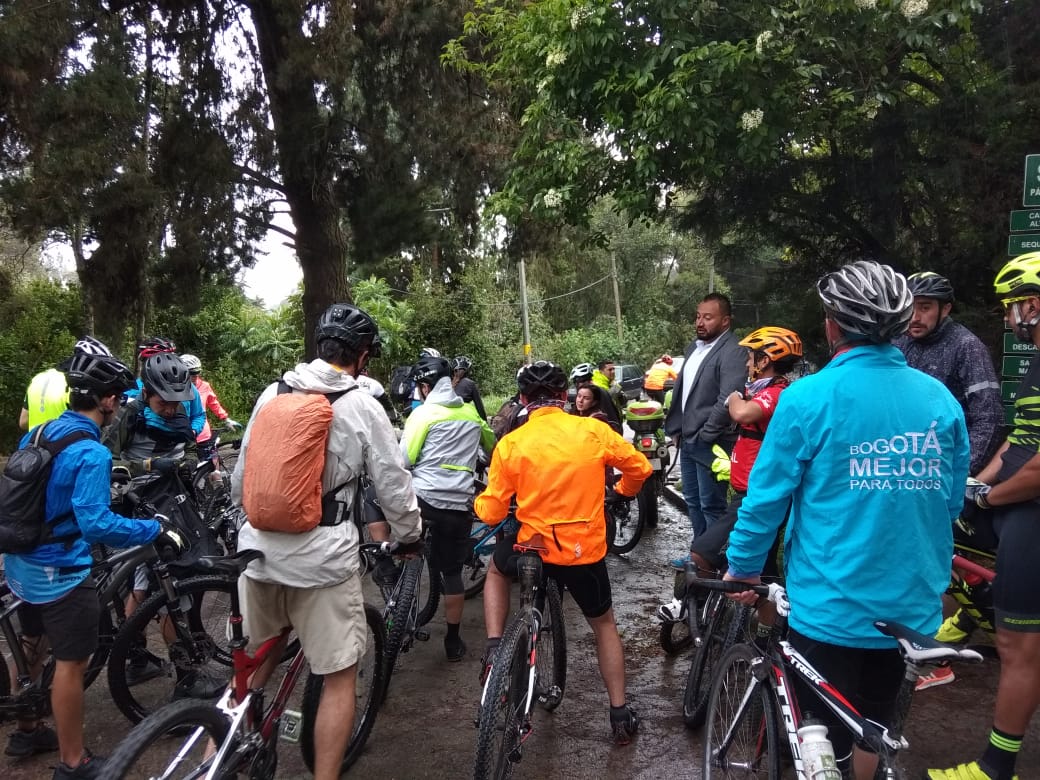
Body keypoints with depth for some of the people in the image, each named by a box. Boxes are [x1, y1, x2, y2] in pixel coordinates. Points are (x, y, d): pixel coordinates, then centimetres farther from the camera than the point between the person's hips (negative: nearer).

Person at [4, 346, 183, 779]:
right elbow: (95, 524, -32)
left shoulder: (37, 434, 2)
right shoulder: (91, 453, -26)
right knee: (71, 663, 4)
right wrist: (156, 531, -27)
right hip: (60, 572, -9)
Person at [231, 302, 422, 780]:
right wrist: (410, 534, 15)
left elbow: (242, 473, 13)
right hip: (322, 559, -5)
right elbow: (393, 485, -3)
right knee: (340, 677, 9)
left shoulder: (271, 394, 4)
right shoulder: (363, 408, -8)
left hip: (259, 551, 6)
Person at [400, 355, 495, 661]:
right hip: (459, 506, 5)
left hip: (422, 499, -5)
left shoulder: (423, 413, -4)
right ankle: (453, 641, 19)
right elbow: (492, 446, 32)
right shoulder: (471, 413, 13)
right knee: (452, 572, 14)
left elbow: (404, 459, -7)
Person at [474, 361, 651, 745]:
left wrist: (479, 503, 19)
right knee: (604, 625, 25)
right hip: (587, 551, 1)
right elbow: (639, 467, 5)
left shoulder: (510, 444, -7)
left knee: (497, 568, 33)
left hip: (533, 549, -1)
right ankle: (621, 714, 27)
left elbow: (491, 513, -4)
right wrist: (622, 491, 26)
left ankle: (493, 650, 19)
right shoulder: (592, 430, -5)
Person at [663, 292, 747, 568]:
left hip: (710, 443, -9)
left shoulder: (732, 352, -16)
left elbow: (727, 400, -23)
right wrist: (676, 429, 15)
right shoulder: (695, 346, 13)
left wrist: (705, 435, -17)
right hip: (688, 440, 9)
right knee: (693, 501, 19)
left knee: (711, 505, 1)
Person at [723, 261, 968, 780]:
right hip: (912, 607, 5)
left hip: (830, 606, -4)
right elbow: (951, 503, 7)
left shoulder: (809, 397, -16)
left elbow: (766, 496, -12)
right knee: (872, 728, 24)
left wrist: (742, 567, 3)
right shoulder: (942, 400, -3)